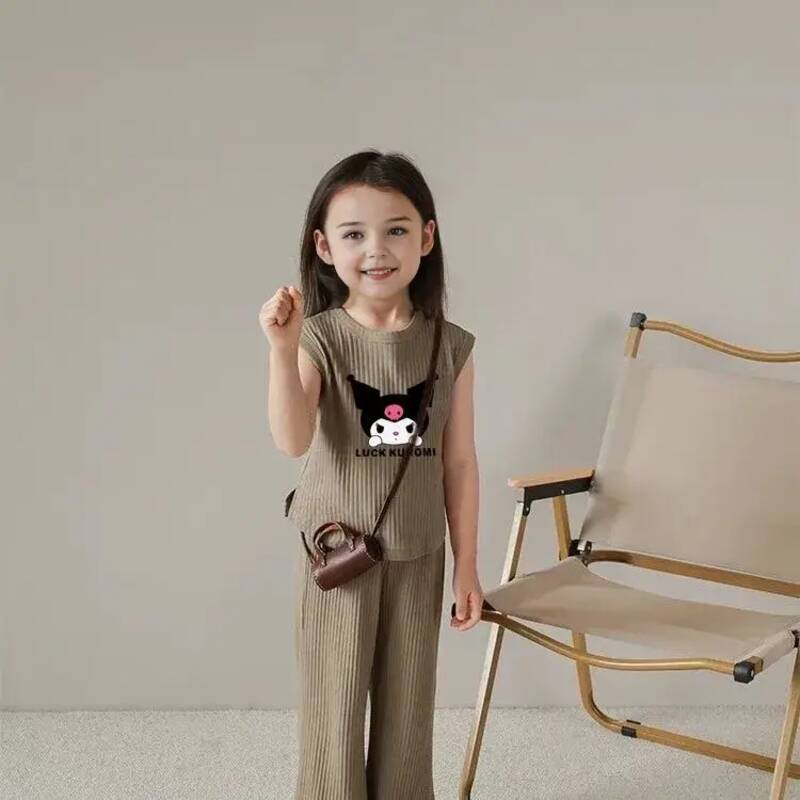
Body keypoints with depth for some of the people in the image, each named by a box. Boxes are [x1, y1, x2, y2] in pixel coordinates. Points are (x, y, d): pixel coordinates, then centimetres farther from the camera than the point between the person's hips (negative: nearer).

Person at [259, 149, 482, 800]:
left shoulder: (450, 347, -4)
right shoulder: (318, 338, -11)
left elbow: (459, 463, 1)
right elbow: (293, 442, -24)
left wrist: (467, 566, 4)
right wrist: (283, 349, -36)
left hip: (418, 555, 2)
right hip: (338, 551, -2)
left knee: (408, 710, 15)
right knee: (335, 710, 8)